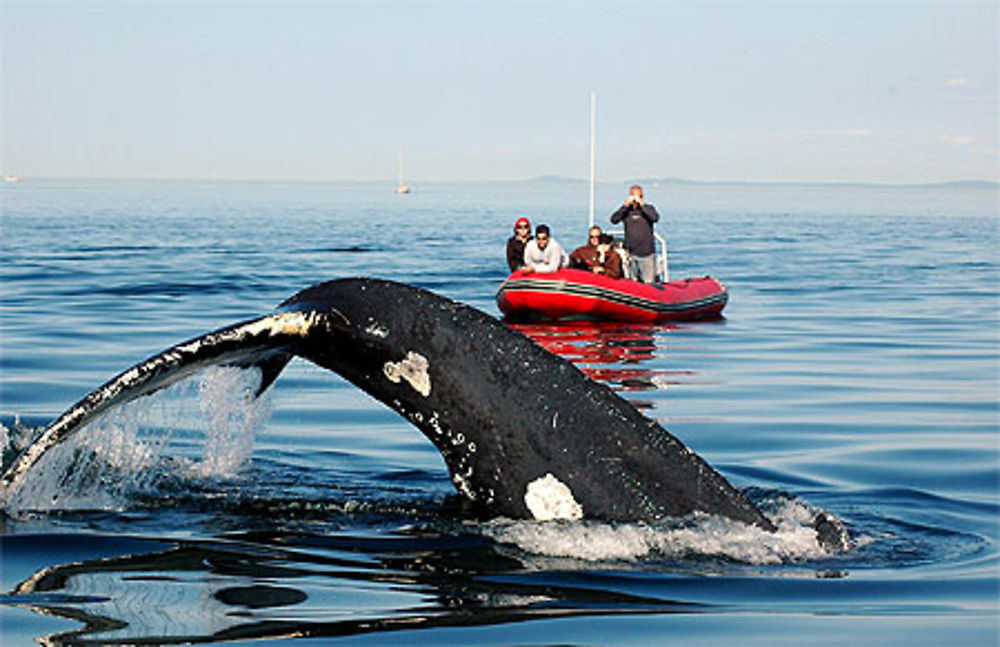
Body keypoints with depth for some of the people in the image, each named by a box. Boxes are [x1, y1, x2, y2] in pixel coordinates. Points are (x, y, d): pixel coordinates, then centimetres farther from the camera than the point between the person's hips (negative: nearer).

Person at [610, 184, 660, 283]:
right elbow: (614, 220, -8)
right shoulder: (626, 210, 8)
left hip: (647, 253, -2)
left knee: (649, 282, -5)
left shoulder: (648, 208, 4)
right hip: (631, 253, 2)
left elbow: (655, 218, -17)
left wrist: (642, 204, -17)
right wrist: (626, 205, -15)